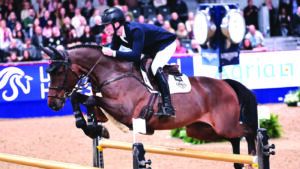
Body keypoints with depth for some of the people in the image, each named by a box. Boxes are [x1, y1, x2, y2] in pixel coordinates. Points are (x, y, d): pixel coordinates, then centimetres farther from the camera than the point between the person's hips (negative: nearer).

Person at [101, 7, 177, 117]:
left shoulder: (135, 30, -37)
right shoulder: (117, 34, -12)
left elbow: (136, 56, -44)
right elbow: (113, 51, -3)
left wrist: (113, 53, -46)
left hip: (166, 44, -10)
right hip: (151, 50, 10)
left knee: (155, 68, -29)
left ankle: (167, 105, -32)